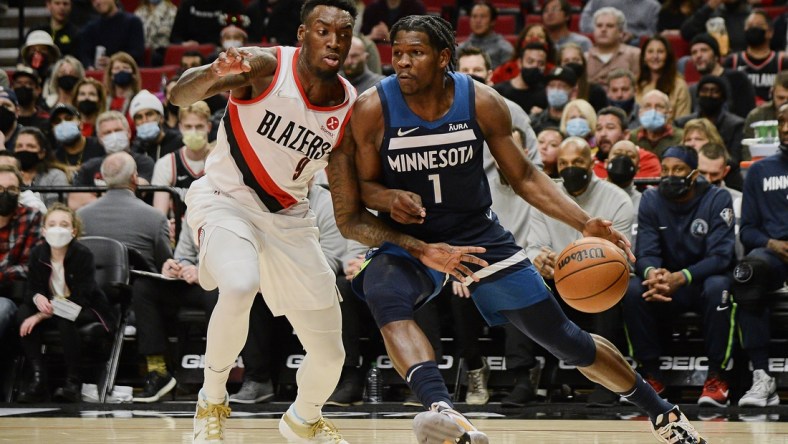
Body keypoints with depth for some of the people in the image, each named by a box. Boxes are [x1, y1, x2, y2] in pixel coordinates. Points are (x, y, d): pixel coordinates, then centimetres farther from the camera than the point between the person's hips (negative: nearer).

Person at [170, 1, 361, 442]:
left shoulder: (351, 107, -6)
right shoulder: (265, 67, -19)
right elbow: (179, 95, -28)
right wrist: (215, 73, -49)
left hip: (289, 216, 5)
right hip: (226, 201, -4)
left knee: (330, 355, 4)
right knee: (240, 287, -37)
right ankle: (212, 402, -12)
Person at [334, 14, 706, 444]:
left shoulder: (482, 102, -14)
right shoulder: (372, 109, -17)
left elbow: (524, 176, -2)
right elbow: (364, 184, -3)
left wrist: (585, 222, -13)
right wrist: (390, 197, -27)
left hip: (479, 234, 1)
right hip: (409, 240, -1)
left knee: (568, 341, 4)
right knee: (384, 295, -38)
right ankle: (441, 408, -53)